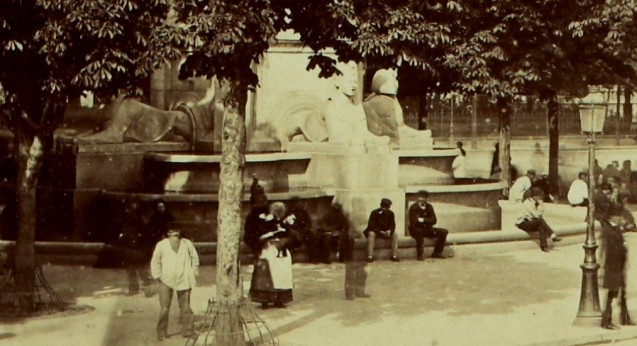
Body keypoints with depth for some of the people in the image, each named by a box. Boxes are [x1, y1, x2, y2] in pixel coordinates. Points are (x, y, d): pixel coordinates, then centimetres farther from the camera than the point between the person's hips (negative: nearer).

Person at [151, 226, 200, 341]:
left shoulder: (187, 243, 3)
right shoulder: (161, 245, -2)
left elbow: (194, 257, 12)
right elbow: (155, 262, 5)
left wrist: (194, 272, 8)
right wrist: (158, 276, 0)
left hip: (184, 280, 2)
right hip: (166, 280, -2)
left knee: (185, 307, 8)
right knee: (164, 308, -4)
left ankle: (188, 331, 17)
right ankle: (161, 333, 5)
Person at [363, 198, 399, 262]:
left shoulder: (390, 213, -1)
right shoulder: (375, 213, -11)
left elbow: (393, 225, -3)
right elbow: (371, 225, -15)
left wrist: (389, 231, -26)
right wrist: (380, 232, -28)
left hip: (386, 232, 3)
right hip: (376, 231, -3)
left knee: (395, 235, -26)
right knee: (371, 234, -36)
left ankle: (394, 256, -25)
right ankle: (370, 256, -39)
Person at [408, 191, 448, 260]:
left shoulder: (429, 207, 4)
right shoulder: (413, 207, -10)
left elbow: (434, 220, -6)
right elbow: (414, 222, -21)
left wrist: (423, 220, -20)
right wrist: (427, 221, -18)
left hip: (427, 229, 6)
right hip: (415, 230, -5)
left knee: (444, 232, -9)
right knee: (419, 231, -41)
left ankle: (437, 253, -5)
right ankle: (420, 255, -35)